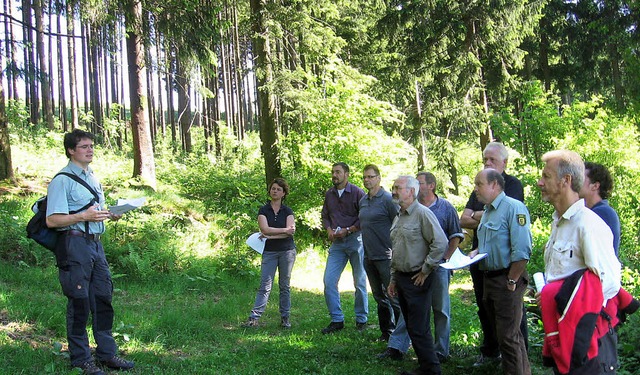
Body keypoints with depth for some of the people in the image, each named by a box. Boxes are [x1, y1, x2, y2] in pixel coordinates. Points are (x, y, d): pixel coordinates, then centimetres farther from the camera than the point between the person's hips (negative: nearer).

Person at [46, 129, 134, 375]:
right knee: (79, 303, -2)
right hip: (74, 244, -8)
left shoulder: (93, 177, 19)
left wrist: (110, 215, 9)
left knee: (103, 298, 10)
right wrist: (84, 216, -22)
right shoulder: (62, 181, -7)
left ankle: (107, 353, 19)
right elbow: (52, 220, -14)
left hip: (95, 243, 8)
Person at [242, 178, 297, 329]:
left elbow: (290, 233, -10)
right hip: (269, 252, 0)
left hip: (287, 251, 1)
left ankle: (285, 318, 13)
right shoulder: (263, 210, 3)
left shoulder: (288, 211, 4)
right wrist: (285, 230, -13)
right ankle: (253, 318, -8)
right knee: (265, 286, -6)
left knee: (284, 286, 6)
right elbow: (265, 229, -13)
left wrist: (270, 236, -13)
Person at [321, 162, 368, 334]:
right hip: (337, 243, 5)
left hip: (355, 240, -5)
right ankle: (337, 320, 6)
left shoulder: (357, 193, -6)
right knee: (329, 281, -3)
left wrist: (348, 230, -15)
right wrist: (329, 229, 0)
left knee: (360, 282, 5)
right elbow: (324, 215, 20)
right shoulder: (329, 194, 10)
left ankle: (361, 319, 18)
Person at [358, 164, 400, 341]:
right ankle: (387, 332, 24)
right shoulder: (363, 201, 13)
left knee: (393, 297, -5)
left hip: (386, 257, -8)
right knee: (379, 297, 14)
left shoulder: (388, 199, -10)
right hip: (369, 257, 8)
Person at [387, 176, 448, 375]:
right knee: (411, 326, 13)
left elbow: (441, 243, -20)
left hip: (417, 279, -9)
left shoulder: (423, 214, -13)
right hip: (402, 278, 9)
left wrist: (425, 271, -15)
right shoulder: (398, 218, 15)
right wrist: (393, 280, 21)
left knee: (419, 328, -7)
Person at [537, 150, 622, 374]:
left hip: (585, 338, -9)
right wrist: (546, 295, 5)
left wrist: (556, 299, -19)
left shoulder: (588, 224, -19)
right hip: (561, 333, 9)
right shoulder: (558, 221, 12)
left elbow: (609, 282, -23)